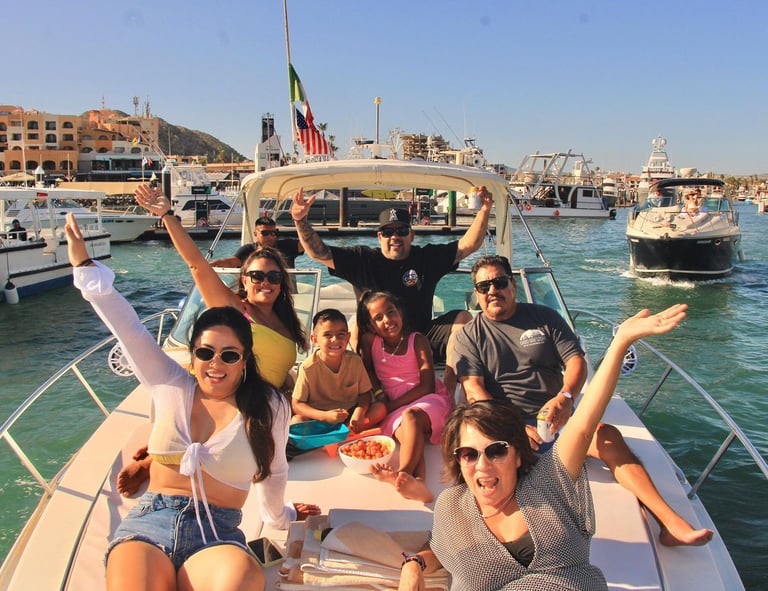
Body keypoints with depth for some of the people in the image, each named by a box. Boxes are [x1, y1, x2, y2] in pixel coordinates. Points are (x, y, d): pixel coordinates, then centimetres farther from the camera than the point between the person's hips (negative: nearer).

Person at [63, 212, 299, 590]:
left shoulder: (268, 408, 1)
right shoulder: (170, 386, 6)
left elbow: (273, 471, 16)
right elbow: (127, 328, 1)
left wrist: (276, 516, 30)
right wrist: (84, 265, -4)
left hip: (216, 534, 0)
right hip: (147, 523, 1)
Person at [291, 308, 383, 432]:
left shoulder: (355, 360, -9)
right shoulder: (308, 367, -17)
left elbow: (365, 393, 0)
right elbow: (297, 404, -14)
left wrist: (360, 411, -23)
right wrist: (325, 416, -28)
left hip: (350, 414, 3)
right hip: (319, 416, -2)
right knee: (296, 422, -31)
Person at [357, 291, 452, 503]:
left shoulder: (418, 341, -3)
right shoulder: (370, 340, 5)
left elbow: (427, 386, -8)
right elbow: (368, 370, 20)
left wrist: (389, 406, -13)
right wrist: (381, 397, 1)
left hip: (431, 400, -2)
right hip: (395, 409, 2)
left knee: (410, 416, -37)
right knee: (407, 434, -33)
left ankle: (403, 473, -57)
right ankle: (418, 482, -60)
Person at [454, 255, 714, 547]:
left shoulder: (544, 317, 15)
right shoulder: (470, 336, 9)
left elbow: (577, 360, 5)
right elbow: (474, 391, -3)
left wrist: (565, 397, -18)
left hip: (555, 419, 2)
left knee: (607, 435, -26)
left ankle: (670, 523, -28)